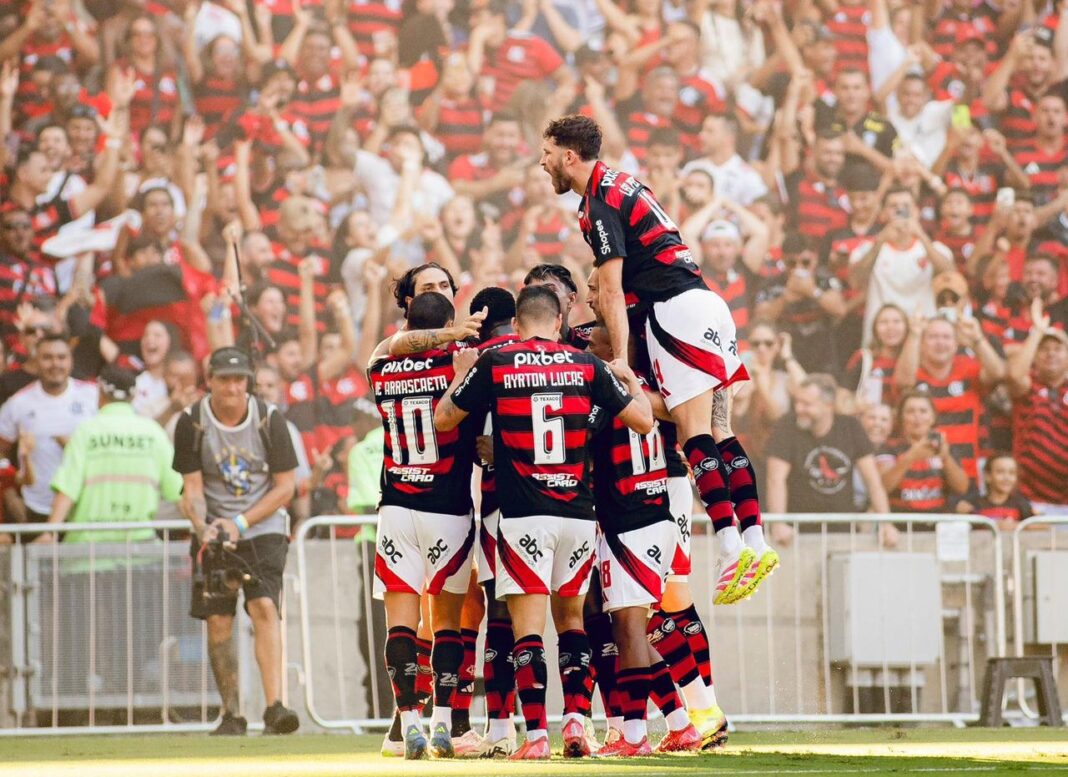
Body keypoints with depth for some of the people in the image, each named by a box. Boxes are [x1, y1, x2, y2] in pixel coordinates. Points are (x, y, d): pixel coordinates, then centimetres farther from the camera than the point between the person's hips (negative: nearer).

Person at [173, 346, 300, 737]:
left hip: (263, 529, -2)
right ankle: (231, 715, 8)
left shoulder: (269, 419, -8)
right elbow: (192, 489, -5)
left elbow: (286, 486, -4)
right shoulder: (191, 422, -6)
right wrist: (202, 527, -25)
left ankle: (274, 705, -26)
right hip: (214, 531, 2)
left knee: (264, 606, -19)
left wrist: (240, 523, -14)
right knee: (218, 621, -2)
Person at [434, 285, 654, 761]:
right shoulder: (587, 367, 4)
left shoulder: (494, 365, -1)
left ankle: (536, 735, -10)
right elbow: (643, 421, 9)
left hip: (524, 516, -2)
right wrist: (630, 378, 28)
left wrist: (461, 373, 26)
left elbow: (443, 420, 9)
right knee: (571, 617, 18)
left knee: (528, 626, -3)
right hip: (578, 513, 3)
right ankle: (575, 718, 8)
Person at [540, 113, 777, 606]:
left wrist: (620, 361, -15)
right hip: (706, 304, 9)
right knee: (717, 431, 5)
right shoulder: (620, 183, 20)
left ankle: (732, 547, -22)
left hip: (677, 308, -9)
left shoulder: (600, 203, -8)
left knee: (693, 431, -14)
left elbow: (611, 291, -13)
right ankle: (754, 541, -1)